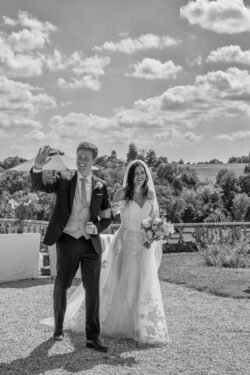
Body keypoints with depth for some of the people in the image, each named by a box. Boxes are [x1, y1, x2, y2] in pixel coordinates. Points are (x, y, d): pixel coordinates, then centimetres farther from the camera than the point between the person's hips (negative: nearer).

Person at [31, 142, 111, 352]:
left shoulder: (101, 186, 6)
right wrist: (38, 167, -36)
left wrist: (96, 228, -12)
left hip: (91, 243, 1)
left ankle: (93, 336, 8)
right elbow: (39, 186, -15)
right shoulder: (63, 180, 1)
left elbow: (107, 218, 9)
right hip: (68, 241, -1)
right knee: (61, 286, 10)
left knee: (93, 289, 0)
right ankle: (58, 328, 31)